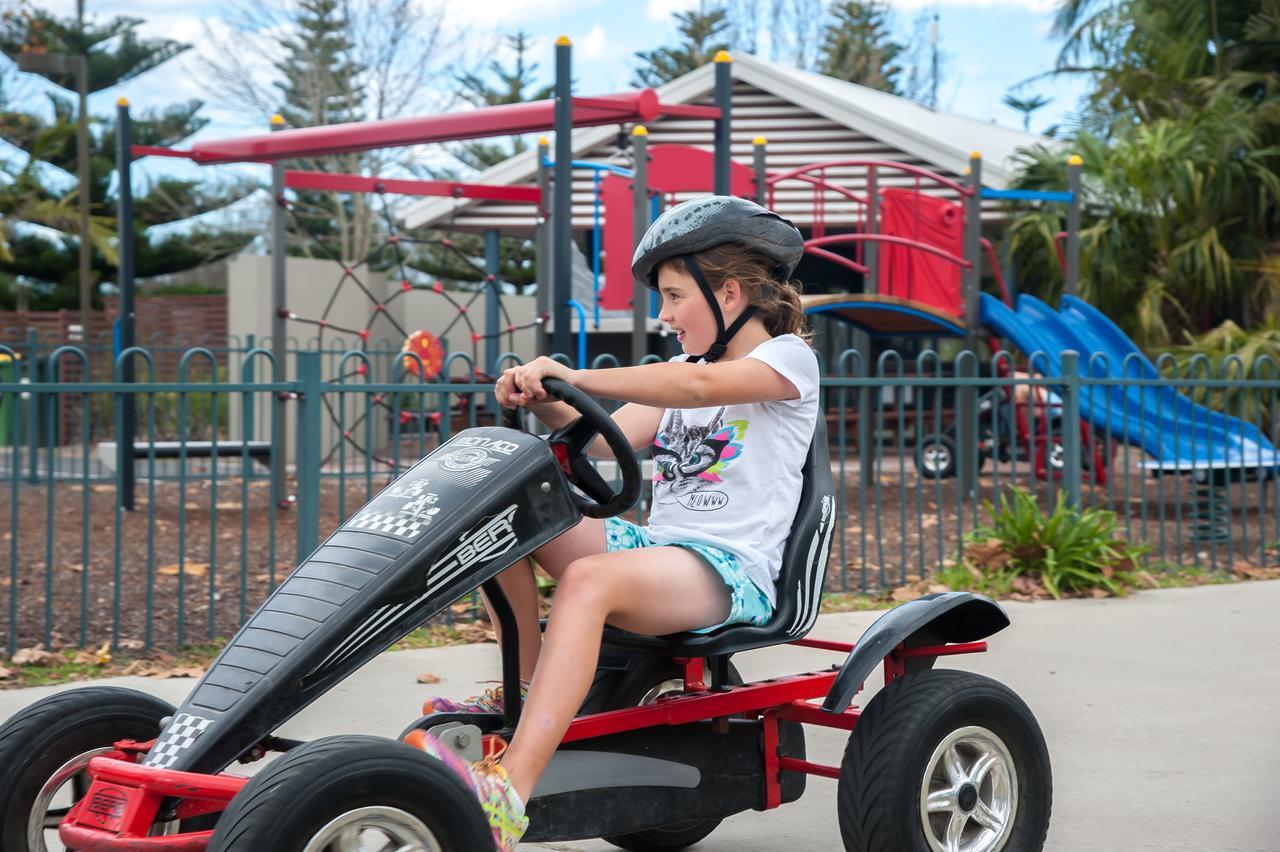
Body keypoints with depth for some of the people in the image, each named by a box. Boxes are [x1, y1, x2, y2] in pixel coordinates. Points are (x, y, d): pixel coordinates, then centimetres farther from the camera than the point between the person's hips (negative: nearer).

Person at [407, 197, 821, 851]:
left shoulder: (788, 359, -3)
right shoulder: (684, 370, 22)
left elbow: (699, 387, -23)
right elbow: (606, 437, 12)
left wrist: (576, 377, -27)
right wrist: (543, 403, -7)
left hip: (732, 569, -8)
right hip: (655, 541, 8)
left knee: (588, 580, -37)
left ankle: (508, 792, -50)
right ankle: (523, 691, 3)